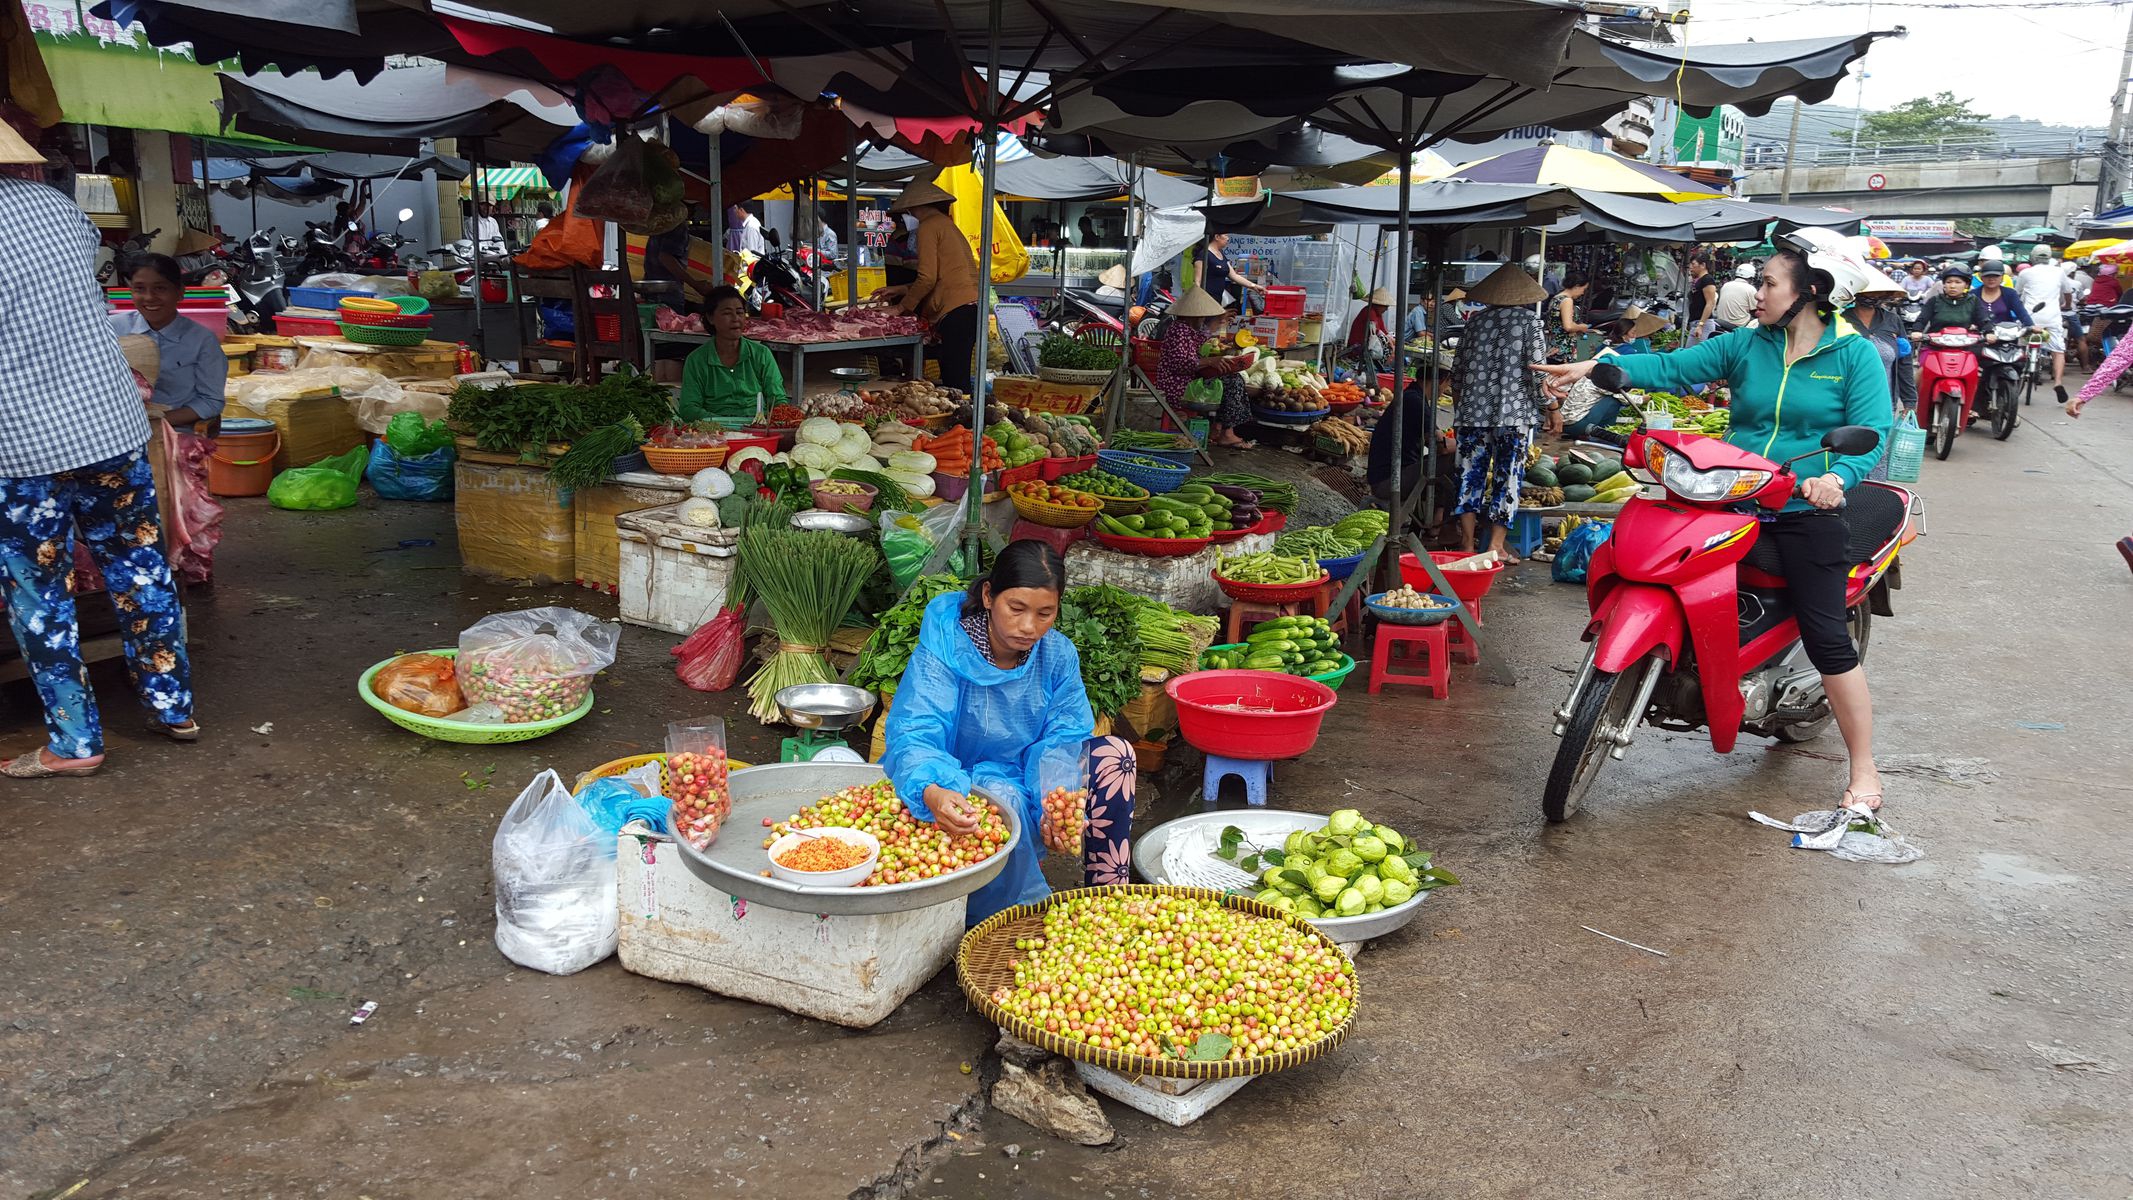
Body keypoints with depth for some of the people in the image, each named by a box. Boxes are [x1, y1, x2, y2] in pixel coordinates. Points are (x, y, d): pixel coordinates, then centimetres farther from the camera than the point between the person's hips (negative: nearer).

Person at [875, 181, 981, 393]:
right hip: (972, 304, 10)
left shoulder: (929, 226, -2)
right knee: (953, 377, 10)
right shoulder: (947, 224, 26)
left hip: (956, 309, -10)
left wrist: (901, 307, 4)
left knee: (955, 381, -12)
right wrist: (901, 290, 28)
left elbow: (928, 279, -9)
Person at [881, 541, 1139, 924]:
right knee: (1004, 799, -36)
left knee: (1115, 754, -10)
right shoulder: (945, 645, -23)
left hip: (1023, 780, 5)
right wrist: (932, 792, -59)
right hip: (954, 785, -5)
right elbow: (914, 734, -35)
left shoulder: (1059, 655, -8)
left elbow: (1061, 739, -12)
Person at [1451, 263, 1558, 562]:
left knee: (1471, 474, 7)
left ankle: (1467, 543, 7)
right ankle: (1496, 545, 4)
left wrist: (1458, 404, 25)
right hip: (1515, 413, -3)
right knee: (1508, 477, 5)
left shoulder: (1476, 320, 7)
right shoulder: (1529, 319, -3)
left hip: (1472, 411, 3)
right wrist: (1553, 407, 1)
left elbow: (1458, 369, 11)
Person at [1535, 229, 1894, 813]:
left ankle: (1863, 770, 8)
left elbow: (1872, 431, -10)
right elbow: (1673, 368, -1)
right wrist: (1594, 366, -13)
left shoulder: (1855, 355, -2)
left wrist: (1837, 475, -30)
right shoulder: (1746, 345, 8)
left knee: (1827, 639, -5)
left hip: (1807, 510, -4)